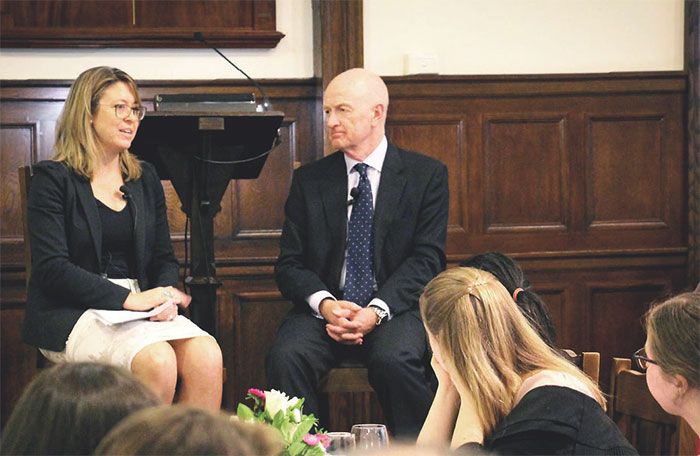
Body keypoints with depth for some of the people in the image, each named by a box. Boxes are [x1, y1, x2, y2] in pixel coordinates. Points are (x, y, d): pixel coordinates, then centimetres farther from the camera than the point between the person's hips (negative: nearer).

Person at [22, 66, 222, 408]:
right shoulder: (53, 179, 1)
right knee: (157, 360, -33)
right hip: (72, 313, -5)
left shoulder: (145, 179, 19)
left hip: (139, 302, 5)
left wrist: (164, 298, -6)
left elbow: (164, 258, 18)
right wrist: (127, 299, -19)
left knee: (207, 355, -25)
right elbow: (51, 267, -10)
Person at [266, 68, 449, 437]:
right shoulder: (309, 180, 12)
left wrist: (377, 311, -18)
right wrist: (324, 304, -15)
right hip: (325, 307, 2)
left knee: (394, 359, -34)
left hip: (395, 308, -2)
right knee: (285, 358, -28)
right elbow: (289, 263, 7)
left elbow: (426, 259, -3)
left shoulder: (427, 175, 5)